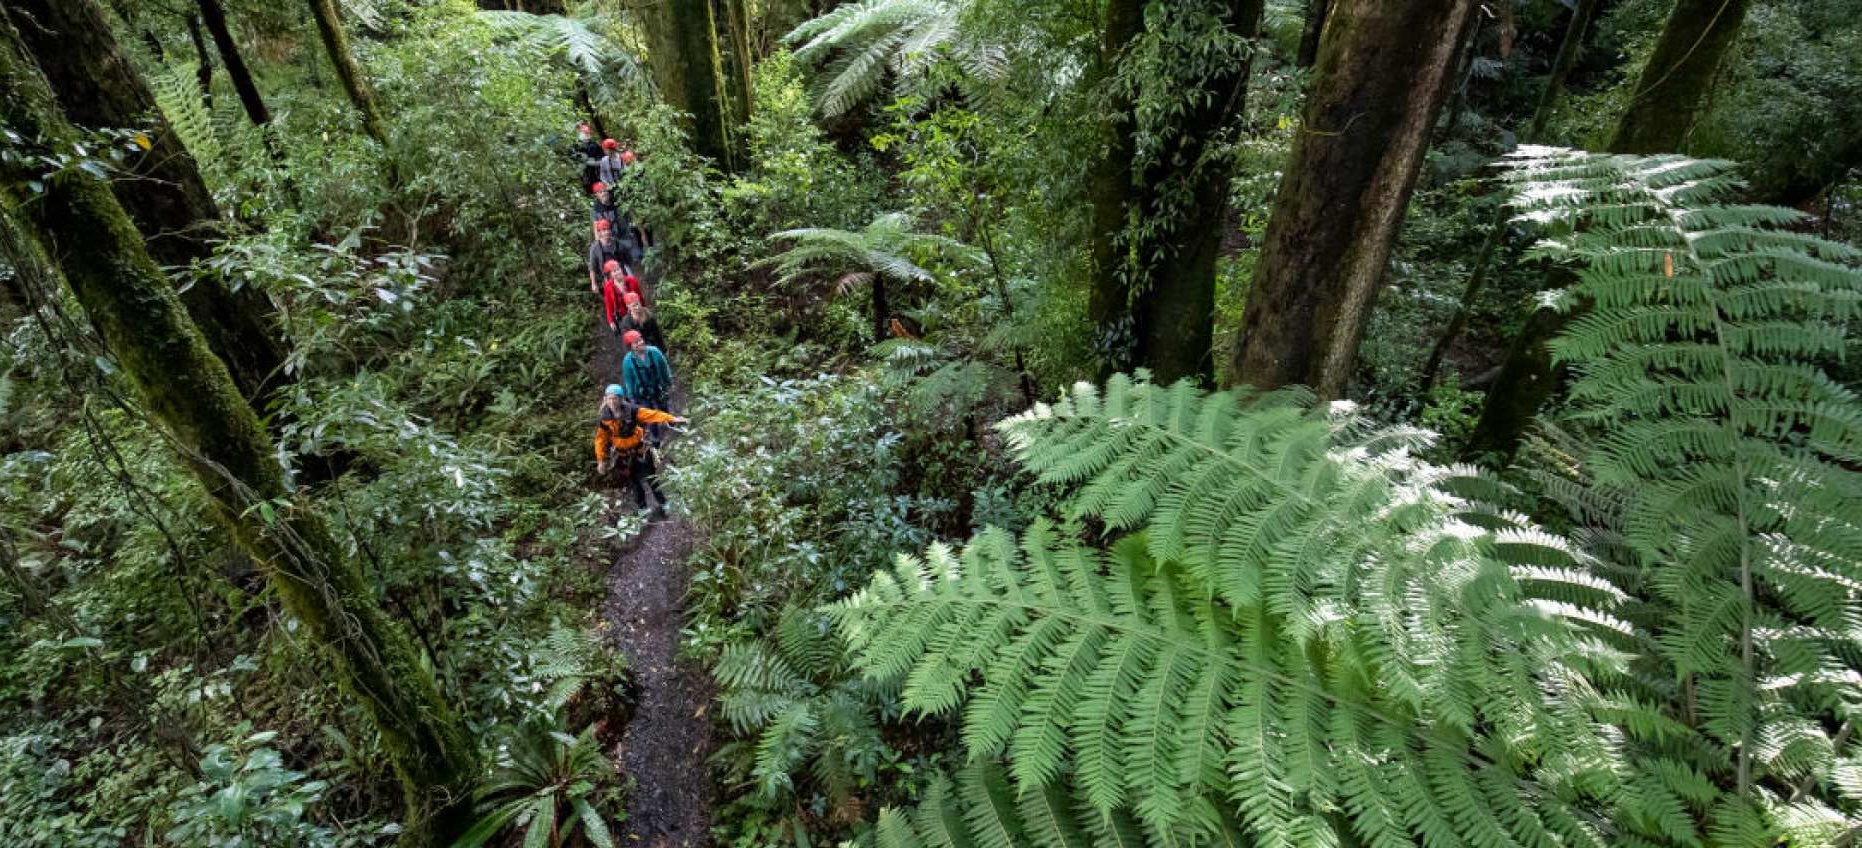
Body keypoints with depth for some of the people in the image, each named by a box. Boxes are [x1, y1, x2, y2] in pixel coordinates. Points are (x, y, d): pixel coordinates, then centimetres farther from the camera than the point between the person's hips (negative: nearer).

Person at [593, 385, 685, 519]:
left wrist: (672, 419, -40)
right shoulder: (604, 419, -15)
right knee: (633, 482, 14)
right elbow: (601, 440, -5)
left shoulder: (632, 410, -23)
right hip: (622, 455, 2)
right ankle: (643, 509, 31)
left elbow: (652, 415, -29)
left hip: (640, 450, -2)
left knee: (651, 478, 7)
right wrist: (601, 460, -3)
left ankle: (661, 505, 26)